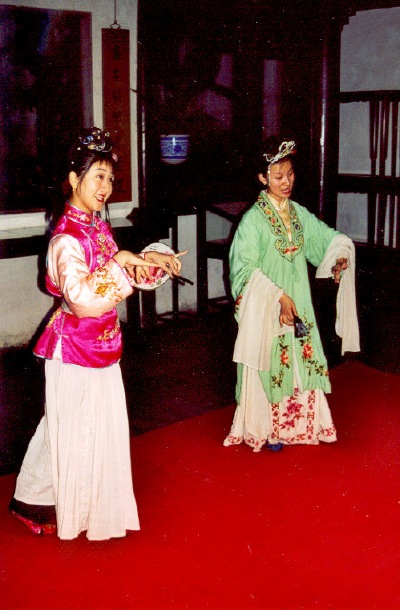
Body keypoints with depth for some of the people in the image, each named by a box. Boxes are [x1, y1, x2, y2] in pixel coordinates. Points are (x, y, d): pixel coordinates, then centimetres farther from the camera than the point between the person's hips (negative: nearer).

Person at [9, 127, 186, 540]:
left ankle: (94, 502, 35)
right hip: (74, 346, -8)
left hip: (101, 342, 8)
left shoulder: (97, 227, 5)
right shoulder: (66, 239, -22)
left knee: (102, 424, 18)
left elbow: (124, 271, 15)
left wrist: (156, 263, -1)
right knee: (74, 429, 6)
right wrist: (119, 262, -27)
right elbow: (83, 298, -34)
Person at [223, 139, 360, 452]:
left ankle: (295, 423, 29)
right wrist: (278, 297, -20)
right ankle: (267, 429, 21)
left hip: (298, 302, 6)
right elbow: (247, 268, -17)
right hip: (265, 308, -6)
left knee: (302, 361, 11)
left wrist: (340, 256, -10)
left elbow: (328, 237, 12)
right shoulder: (254, 218, -13)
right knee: (270, 365, 3)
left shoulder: (299, 213, 5)